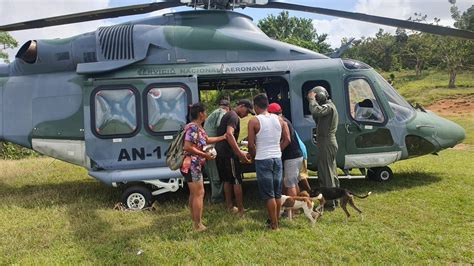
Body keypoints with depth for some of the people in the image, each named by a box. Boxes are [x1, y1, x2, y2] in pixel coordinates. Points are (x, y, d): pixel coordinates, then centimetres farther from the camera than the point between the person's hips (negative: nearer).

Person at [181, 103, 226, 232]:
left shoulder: (197, 127, 12)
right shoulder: (193, 128, -19)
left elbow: (207, 140, 22)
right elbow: (187, 147, -26)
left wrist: (224, 137, 25)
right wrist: (205, 155, -19)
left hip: (193, 165, 11)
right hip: (191, 165, -11)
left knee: (194, 193, 18)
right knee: (199, 194, -5)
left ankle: (194, 221, 28)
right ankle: (198, 225, 1)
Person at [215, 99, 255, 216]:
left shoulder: (227, 115, 19)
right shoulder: (234, 117, -13)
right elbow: (229, 134, -27)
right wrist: (239, 152, -28)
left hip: (220, 152, 10)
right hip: (228, 153, -10)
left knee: (227, 180, 15)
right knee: (237, 181, -4)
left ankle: (230, 207, 23)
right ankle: (241, 210, -1)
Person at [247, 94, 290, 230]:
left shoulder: (254, 121, -9)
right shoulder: (279, 119, 5)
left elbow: (251, 145, -9)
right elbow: (287, 140, 5)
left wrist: (253, 155, 10)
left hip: (262, 159, -5)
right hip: (277, 158, 5)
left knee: (268, 195, 3)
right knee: (277, 193, 16)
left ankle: (274, 224, 7)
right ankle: (276, 220, 27)